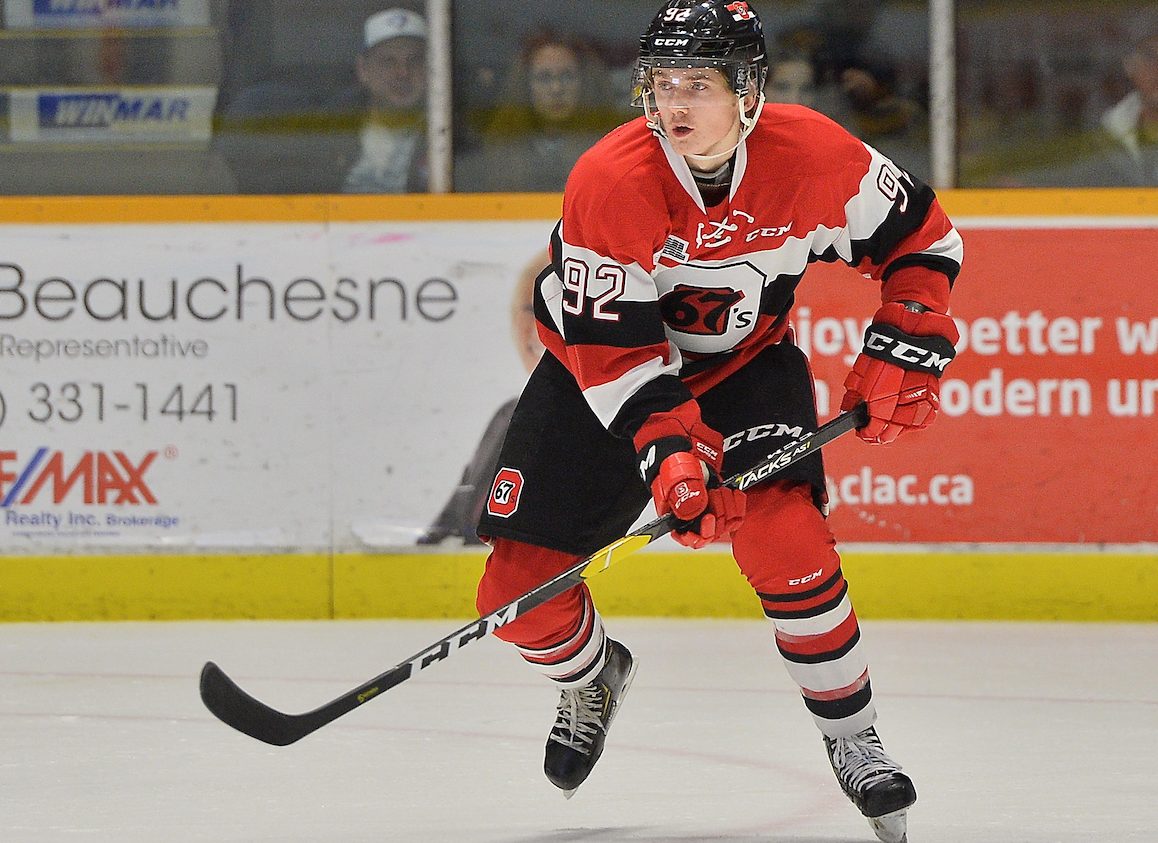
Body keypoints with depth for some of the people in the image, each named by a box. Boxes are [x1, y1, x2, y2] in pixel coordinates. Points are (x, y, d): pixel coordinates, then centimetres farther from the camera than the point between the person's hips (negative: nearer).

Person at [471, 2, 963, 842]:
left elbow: (924, 239, -5)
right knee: (521, 587, -6)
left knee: (784, 536, -26)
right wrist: (667, 452, -36)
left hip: (745, 362, 0)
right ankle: (593, 677, 30)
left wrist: (903, 353, -15)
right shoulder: (609, 181, -28)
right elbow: (612, 349, -26)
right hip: (602, 369, 0)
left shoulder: (814, 158, -22)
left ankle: (851, 735, -6)